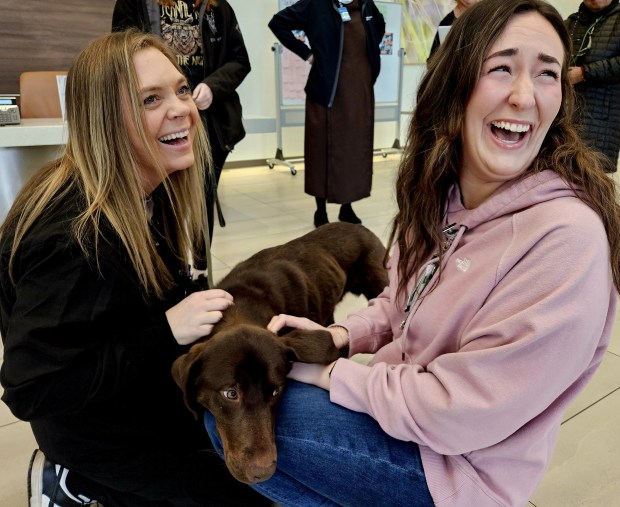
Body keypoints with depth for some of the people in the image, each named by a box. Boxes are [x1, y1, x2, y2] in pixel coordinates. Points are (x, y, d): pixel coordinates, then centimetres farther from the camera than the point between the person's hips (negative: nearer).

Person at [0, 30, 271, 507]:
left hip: (150, 385, 8)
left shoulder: (155, 190, -6)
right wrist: (167, 331, -31)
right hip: (98, 425, -7)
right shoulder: (74, 235, -31)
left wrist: (200, 307, -9)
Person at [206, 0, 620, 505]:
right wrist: (337, 336, -8)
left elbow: (457, 415, -25)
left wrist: (327, 373, -16)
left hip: (456, 466, -6)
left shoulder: (567, 238, -27)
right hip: (402, 396, 7)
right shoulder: (442, 191, -4)